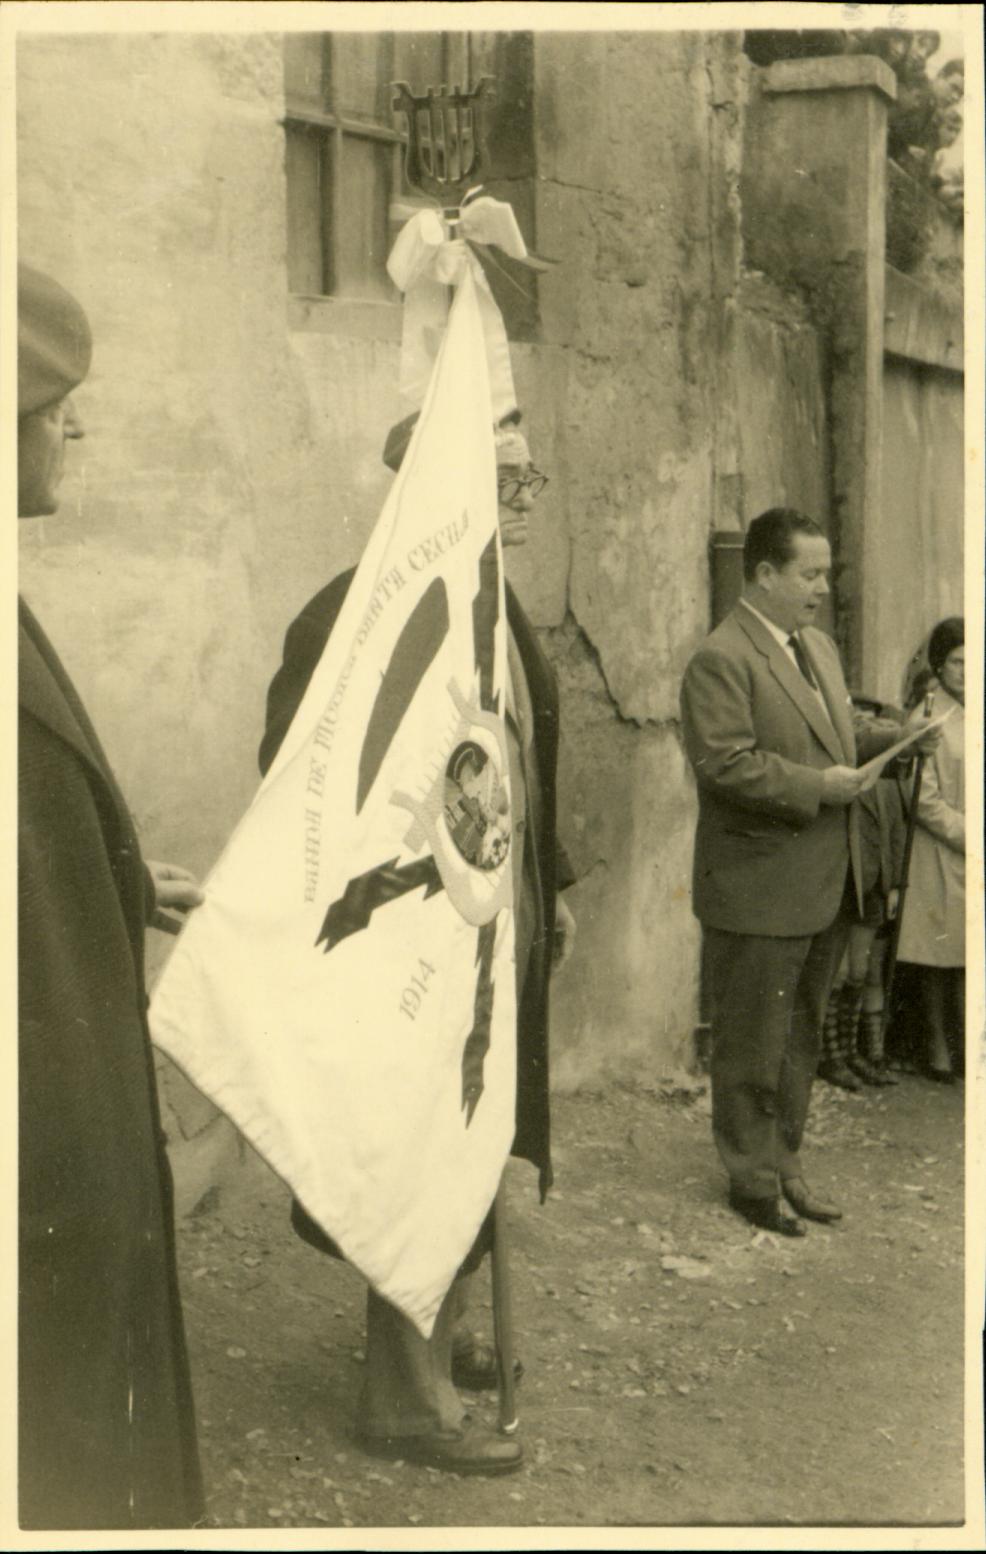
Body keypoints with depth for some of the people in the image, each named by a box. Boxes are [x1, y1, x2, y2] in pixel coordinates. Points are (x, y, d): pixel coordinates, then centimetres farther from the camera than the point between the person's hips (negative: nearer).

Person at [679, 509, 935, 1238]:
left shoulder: (820, 647, 14)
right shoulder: (721, 660, -16)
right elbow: (725, 764, -24)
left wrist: (888, 741, 4)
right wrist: (817, 787, -22)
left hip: (824, 888, 9)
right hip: (759, 893, -9)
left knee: (801, 1038, 18)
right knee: (753, 1045, 5)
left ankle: (785, 1160, 31)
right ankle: (754, 1178, 18)